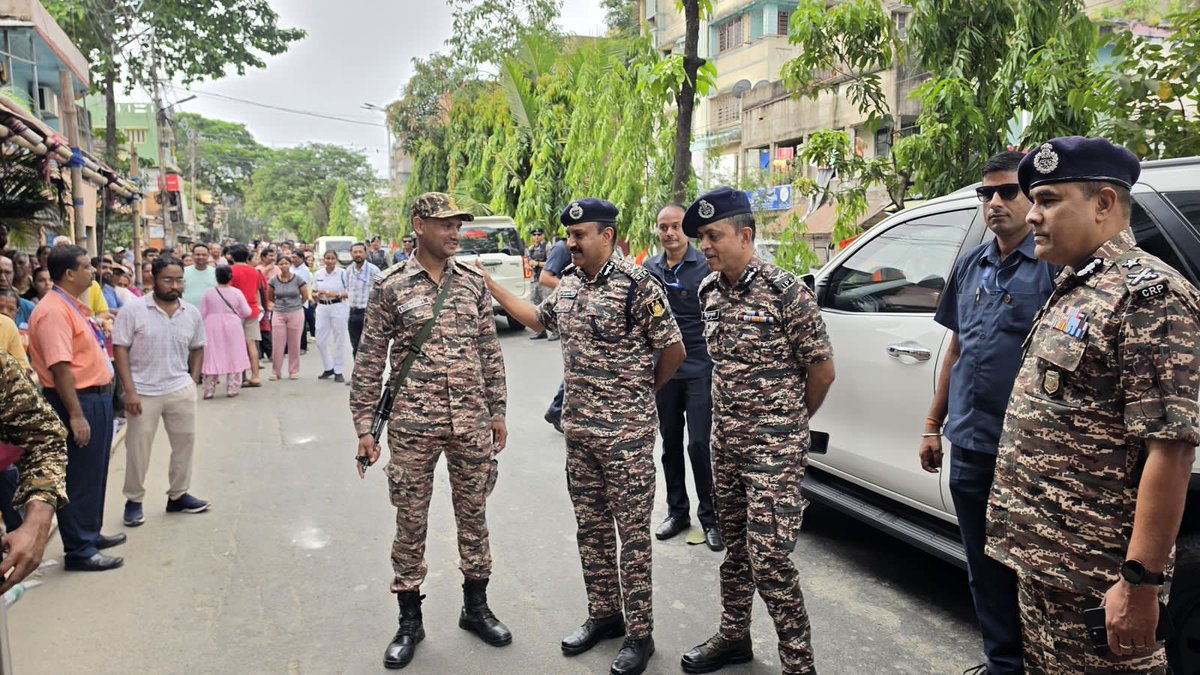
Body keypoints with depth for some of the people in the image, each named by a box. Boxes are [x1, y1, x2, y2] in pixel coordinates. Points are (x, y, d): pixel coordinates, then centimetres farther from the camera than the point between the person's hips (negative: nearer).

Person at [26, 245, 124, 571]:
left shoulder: (75, 306, 13)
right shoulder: (54, 311, -19)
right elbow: (60, 367, -25)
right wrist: (76, 415, -26)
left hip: (97, 398, 10)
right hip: (78, 401, -10)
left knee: (95, 473, 20)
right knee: (79, 477, -1)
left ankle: (91, 534, 33)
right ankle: (78, 551, 8)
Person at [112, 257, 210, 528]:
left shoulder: (192, 313, 2)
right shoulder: (133, 311, -11)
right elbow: (120, 350, -10)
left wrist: (193, 382, 5)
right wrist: (130, 391, -15)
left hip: (181, 390, 4)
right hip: (143, 392, -4)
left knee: (185, 442, 12)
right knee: (138, 448, 6)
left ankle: (178, 495, 27)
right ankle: (134, 500, 23)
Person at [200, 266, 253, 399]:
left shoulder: (208, 293, -4)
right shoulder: (236, 292, -5)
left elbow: (202, 314, -2)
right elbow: (247, 312, -3)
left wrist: (204, 328, 13)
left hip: (213, 328, 1)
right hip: (232, 327, -1)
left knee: (212, 358, 5)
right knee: (233, 358, 7)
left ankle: (208, 391, 7)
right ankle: (232, 389, 6)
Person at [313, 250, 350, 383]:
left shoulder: (342, 273, -5)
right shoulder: (319, 274, 7)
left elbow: (350, 292, -5)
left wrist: (337, 295, -19)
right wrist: (318, 294, -8)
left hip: (338, 307, -4)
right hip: (322, 308, 4)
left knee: (339, 341, 3)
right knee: (320, 340, 6)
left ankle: (338, 371, 14)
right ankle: (328, 368, 24)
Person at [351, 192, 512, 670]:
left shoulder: (474, 281, 5)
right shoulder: (391, 286, -3)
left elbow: (490, 351, 9)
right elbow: (370, 360, -1)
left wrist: (498, 410, 8)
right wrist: (364, 426, -4)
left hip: (471, 421, 3)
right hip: (412, 424, -2)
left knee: (473, 514, 13)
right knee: (411, 521, 8)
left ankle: (475, 606, 31)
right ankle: (409, 621, 25)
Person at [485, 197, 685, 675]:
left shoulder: (637, 284, -15)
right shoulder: (569, 283, 7)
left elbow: (673, 349, -11)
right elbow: (539, 319, 25)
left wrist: (642, 393, 3)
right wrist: (492, 286, 20)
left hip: (626, 432, -7)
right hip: (578, 428, 7)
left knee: (632, 533, 3)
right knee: (590, 528, 16)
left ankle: (639, 633, 16)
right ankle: (603, 614, 32)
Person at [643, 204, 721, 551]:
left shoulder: (706, 266, -6)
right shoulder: (649, 269, 6)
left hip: (699, 368, -4)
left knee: (698, 444, -6)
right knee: (670, 442, 12)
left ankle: (709, 516, 11)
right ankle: (677, 511, 27)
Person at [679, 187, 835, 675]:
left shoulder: (785, 291, -14)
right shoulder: (709, 291, 5)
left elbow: (822, 370, -7)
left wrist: (788, 422, 5)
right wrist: (732, 421, 15)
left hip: (774, 449, -6)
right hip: (726, 442, 6)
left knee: (770, 560, -6)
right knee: (735, 546, 19)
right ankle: (733, 636, 36)